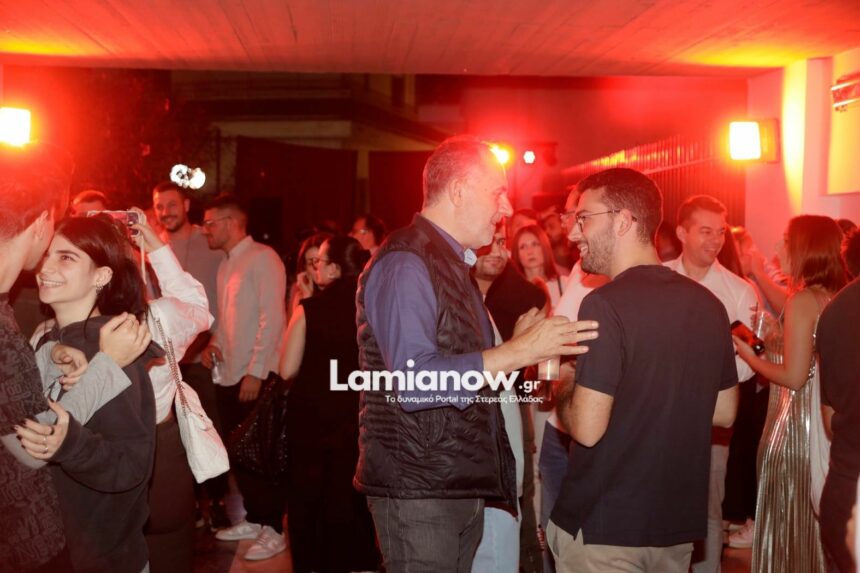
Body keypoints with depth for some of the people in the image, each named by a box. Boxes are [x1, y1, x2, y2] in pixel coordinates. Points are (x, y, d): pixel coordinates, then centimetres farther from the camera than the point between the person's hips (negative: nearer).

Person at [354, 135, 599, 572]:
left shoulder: (450, 262, 15)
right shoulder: (403, 264, -16)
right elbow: (412, 382, -27)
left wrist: (520, 346, 7)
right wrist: (519, 351, -25)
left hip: (461, 483, 9)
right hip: (417, 489, -9)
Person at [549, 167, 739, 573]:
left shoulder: (606, 304, -20)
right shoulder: (708, 304, 1)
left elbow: (587, 428, -22)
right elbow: (724, 412, 10)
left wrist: (562, 394, -3)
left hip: (603, 525, -7)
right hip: (680, 522, 7)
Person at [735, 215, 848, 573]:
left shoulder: (802, 300, -17)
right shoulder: (836, 298, 6)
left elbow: (794, 377, -20)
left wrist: (748, 355, -6)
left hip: (796, 422, -8)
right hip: (827, 419, 8)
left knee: (789, 519, 4)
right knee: (814, 520, 18)